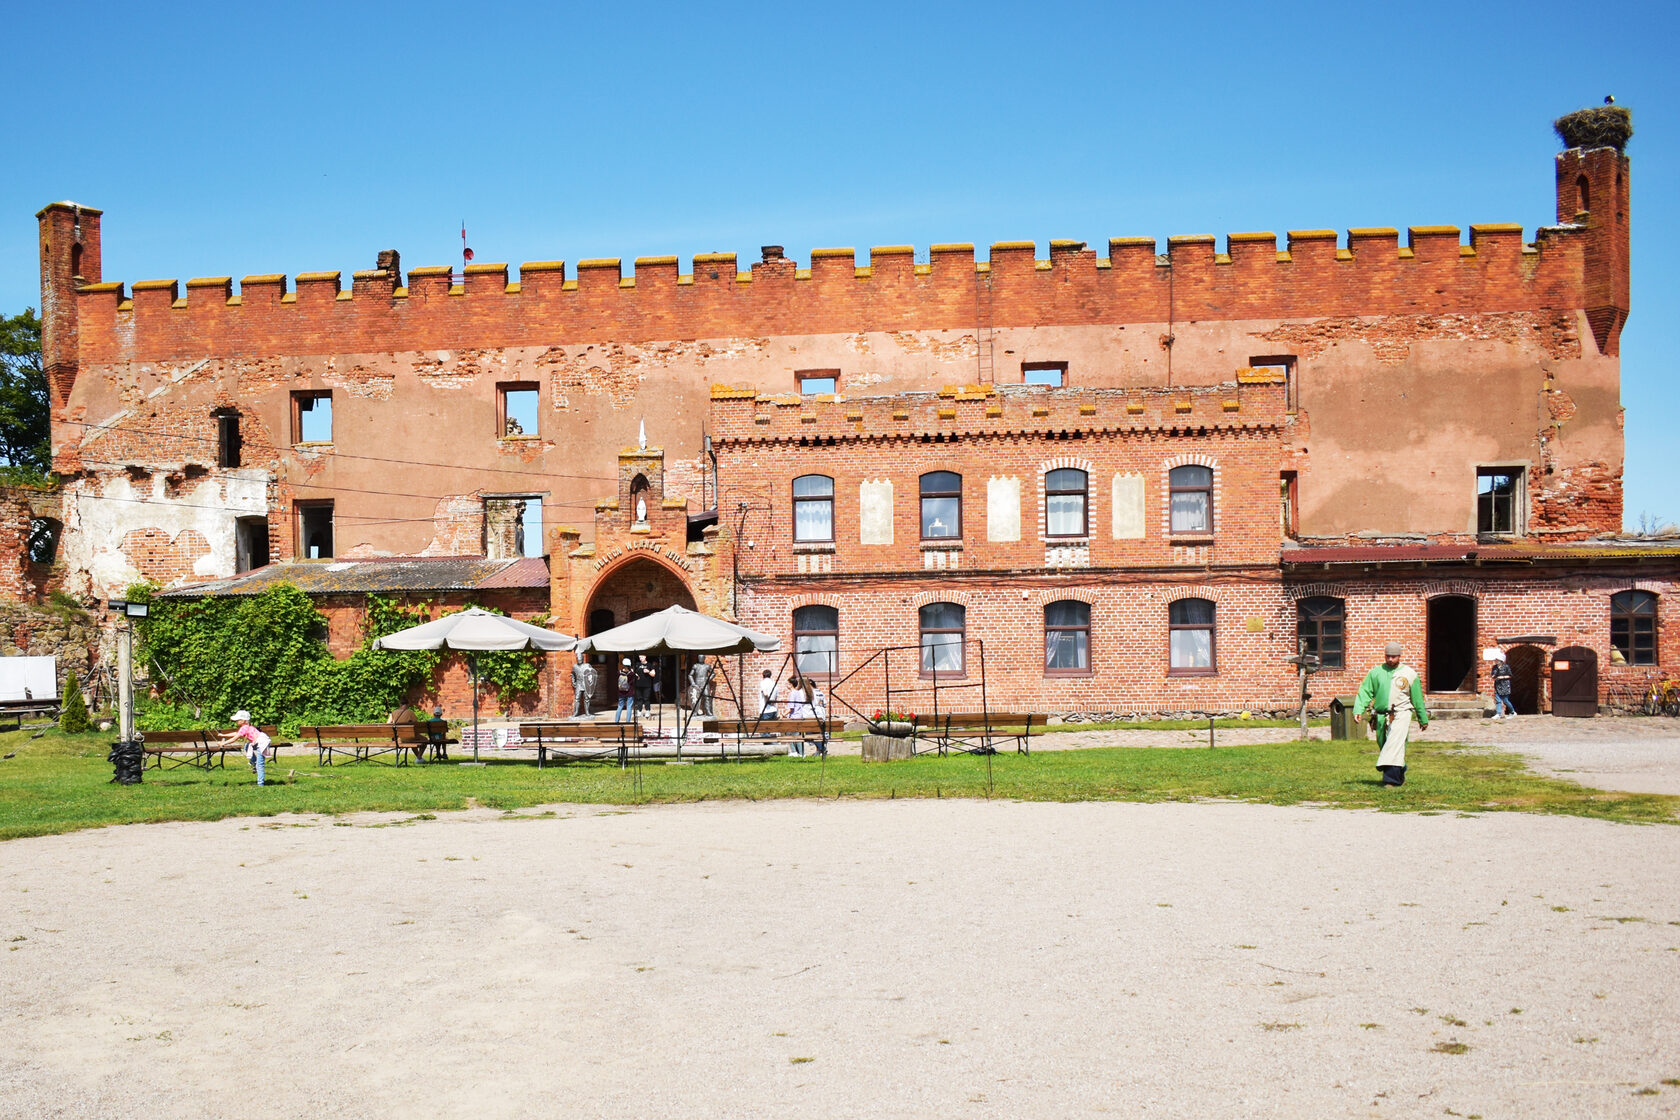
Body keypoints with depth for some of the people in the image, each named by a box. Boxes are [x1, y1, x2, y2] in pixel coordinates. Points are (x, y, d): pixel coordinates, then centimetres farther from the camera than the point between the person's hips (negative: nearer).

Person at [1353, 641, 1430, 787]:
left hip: (1401, 714, -3)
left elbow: (1418, 698, 14)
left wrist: (1423, 719, 19)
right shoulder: (1375, 672, 10)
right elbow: (1365, 692, 4)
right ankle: (1400, 776, 27)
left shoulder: (1410, 674, 8)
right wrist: (1358, 710, -10)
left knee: (1395, 744, -19)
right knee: (1385, 746, 8)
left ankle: (1391, 778, -24)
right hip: (1381, 716, 3)